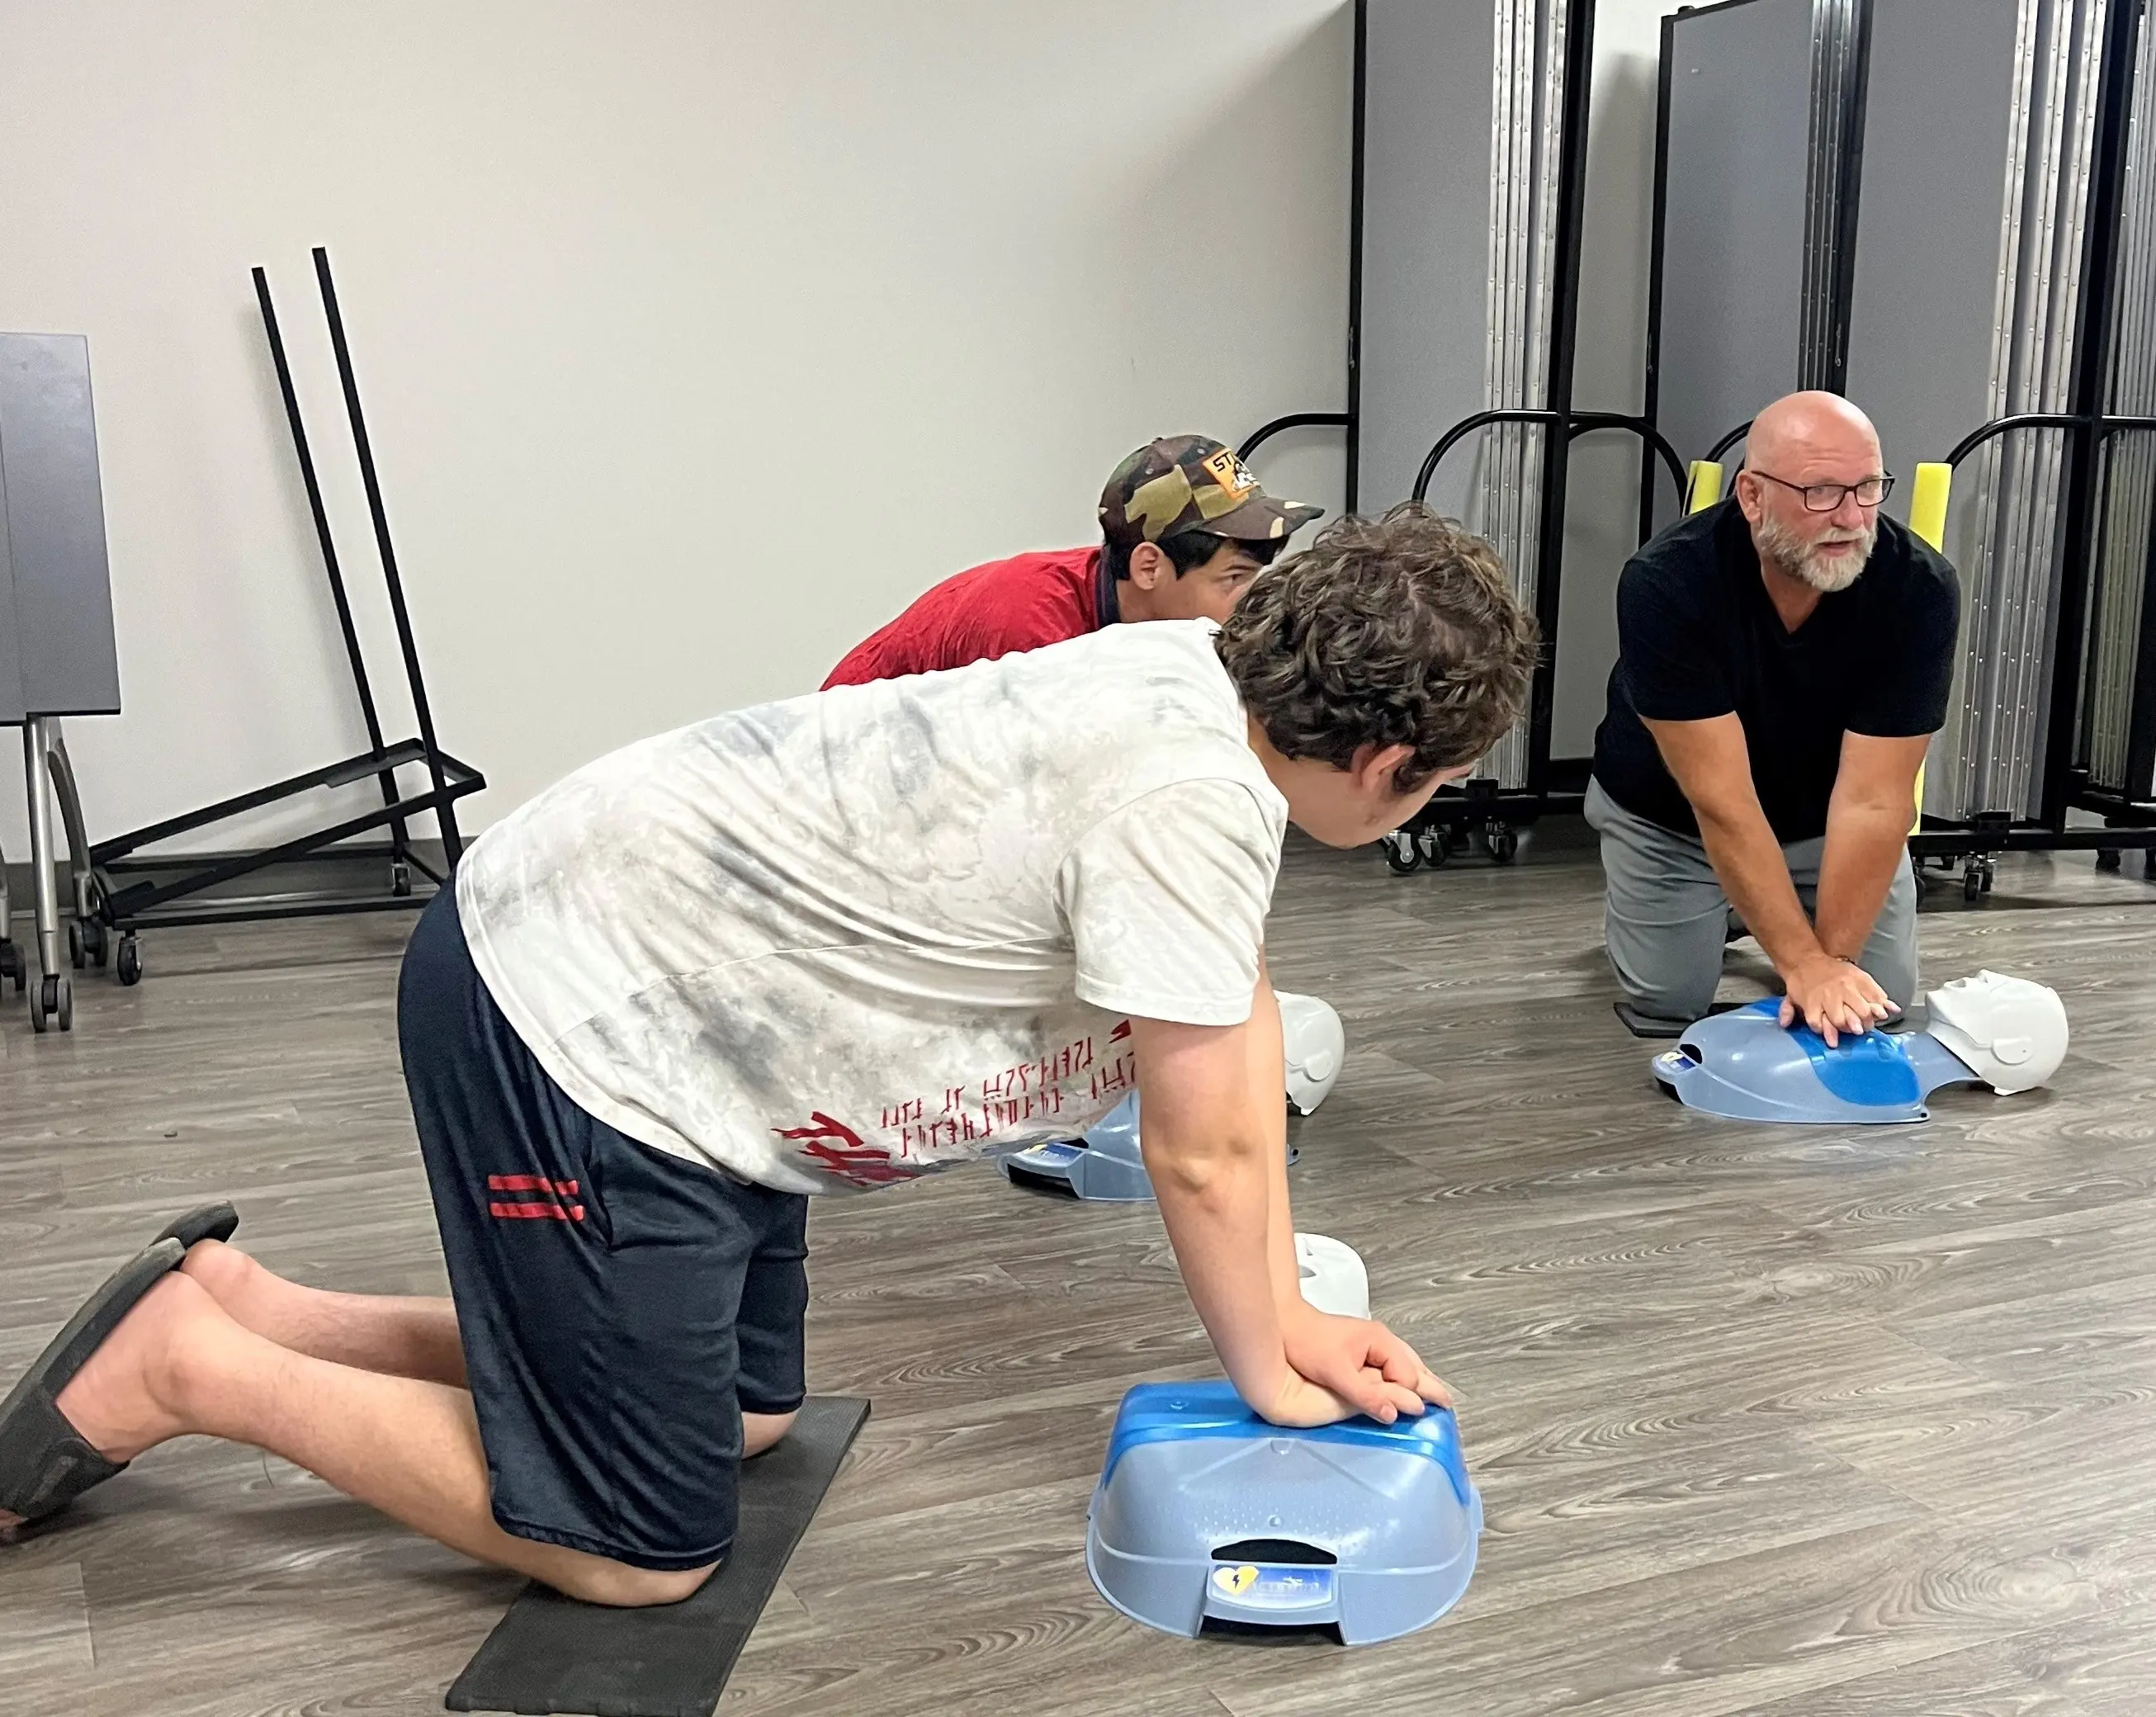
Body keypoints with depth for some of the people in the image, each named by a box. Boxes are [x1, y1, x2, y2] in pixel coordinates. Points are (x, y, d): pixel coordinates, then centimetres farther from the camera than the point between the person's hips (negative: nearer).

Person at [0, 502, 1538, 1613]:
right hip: (571, 1021, -10)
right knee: (644, 1552, 2)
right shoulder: (1190, 792, -26)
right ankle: (186, 1368, 10)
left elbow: (1242, 1031, 10)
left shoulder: (1210, 680, 3)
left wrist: (1289, 1313, 9)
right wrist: (1266, 1379, 1)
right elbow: (1206, 1156, -17)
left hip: (665, 995, 10)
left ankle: (244, 1304, 26)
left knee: (746, 1414, 21)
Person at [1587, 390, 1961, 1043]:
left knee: (1879, 1000, -4)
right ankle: (1717, 913, 23)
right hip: (1669, 815, -2)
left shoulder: (1920, 589, -28)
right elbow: (1720, 800, -34)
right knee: (1666, 1006, -8)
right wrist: (1805, 963, -36)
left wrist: (1833, 959, -32)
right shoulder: (1667, 582, -34)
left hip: (1825, 812, 2)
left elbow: (1871, 801, -28)